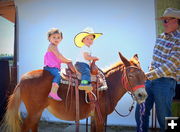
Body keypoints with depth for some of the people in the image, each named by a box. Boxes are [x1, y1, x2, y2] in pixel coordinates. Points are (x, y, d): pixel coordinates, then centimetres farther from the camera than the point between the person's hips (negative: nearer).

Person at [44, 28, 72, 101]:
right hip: (51, 67, -11)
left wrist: (65, 61, 18)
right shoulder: (52, 46, -6)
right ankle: (53, 92, -44)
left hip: (54, 67, 11)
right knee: (57, 76, -30)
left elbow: (59, 59, 29)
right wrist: (67, 60, -6)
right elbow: (58, 56, -15)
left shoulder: (54, 47, 25)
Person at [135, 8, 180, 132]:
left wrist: (148, 76, -22)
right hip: (150, 79, 7)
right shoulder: (160, 37, 11)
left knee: (164, 117, 4)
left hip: (165, 82, -7)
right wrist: (148, 74, 15)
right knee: (140, 112, 13)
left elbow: (170, 67, -20)